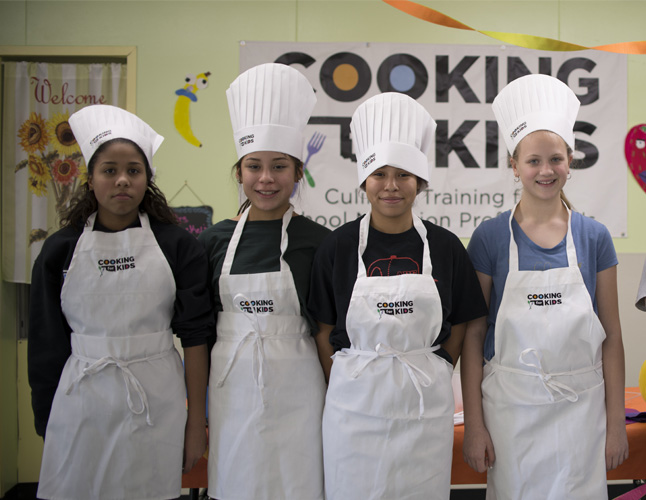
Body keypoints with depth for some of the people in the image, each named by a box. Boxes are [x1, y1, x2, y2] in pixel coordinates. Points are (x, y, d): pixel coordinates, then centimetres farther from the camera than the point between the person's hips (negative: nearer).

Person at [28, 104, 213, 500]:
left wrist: (197, 421, -3)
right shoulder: (61, 250, 2)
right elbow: (46, 345, 6)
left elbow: (195, 335, -2)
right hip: (81, 406, 1)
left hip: (156, 403, -1)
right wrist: (47, 422, 5)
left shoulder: (178, 246, -2)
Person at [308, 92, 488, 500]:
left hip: (426, 405, 1)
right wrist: (346, 385, -2)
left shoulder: (445, 247, -1)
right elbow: (324, 331, 2)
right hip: (356, 404, 0)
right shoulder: (339, 247, -3)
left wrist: (427, 381, 3)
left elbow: (458, 327, 6)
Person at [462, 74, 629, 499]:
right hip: (511, 407, -1)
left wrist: (616, 422, 3)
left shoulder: (594, 237, 1)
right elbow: (473, 337, -4)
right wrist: (473, 424, -5)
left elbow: (611, 337, 4)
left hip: (581, 406, 2)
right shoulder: (489, 237, -5)